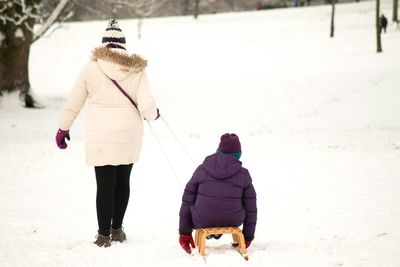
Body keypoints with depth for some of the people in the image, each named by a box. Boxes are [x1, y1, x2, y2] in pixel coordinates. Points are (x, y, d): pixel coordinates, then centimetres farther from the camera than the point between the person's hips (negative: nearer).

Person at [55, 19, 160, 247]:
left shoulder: (92, 68, -5)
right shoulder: (137, 69, -4)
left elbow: (74, 102, 2)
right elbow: (146, 105, -9)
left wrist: (63, 128, 14)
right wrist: (153, 114, 15)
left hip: (101, 138, -2)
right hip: (129, 135, 2)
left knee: (105, 185, 2)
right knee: (122, 181, 16)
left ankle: (104, 235, 6)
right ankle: (117, 229, 26)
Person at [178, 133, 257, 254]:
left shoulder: (201, 170, -2)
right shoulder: (243, 174, -3)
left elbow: (187, 202, 1)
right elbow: (250, 209, 2)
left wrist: (185, 233, 9)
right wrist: (248, 237, 14)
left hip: (203, 222, 0)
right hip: (232, 222, 0)